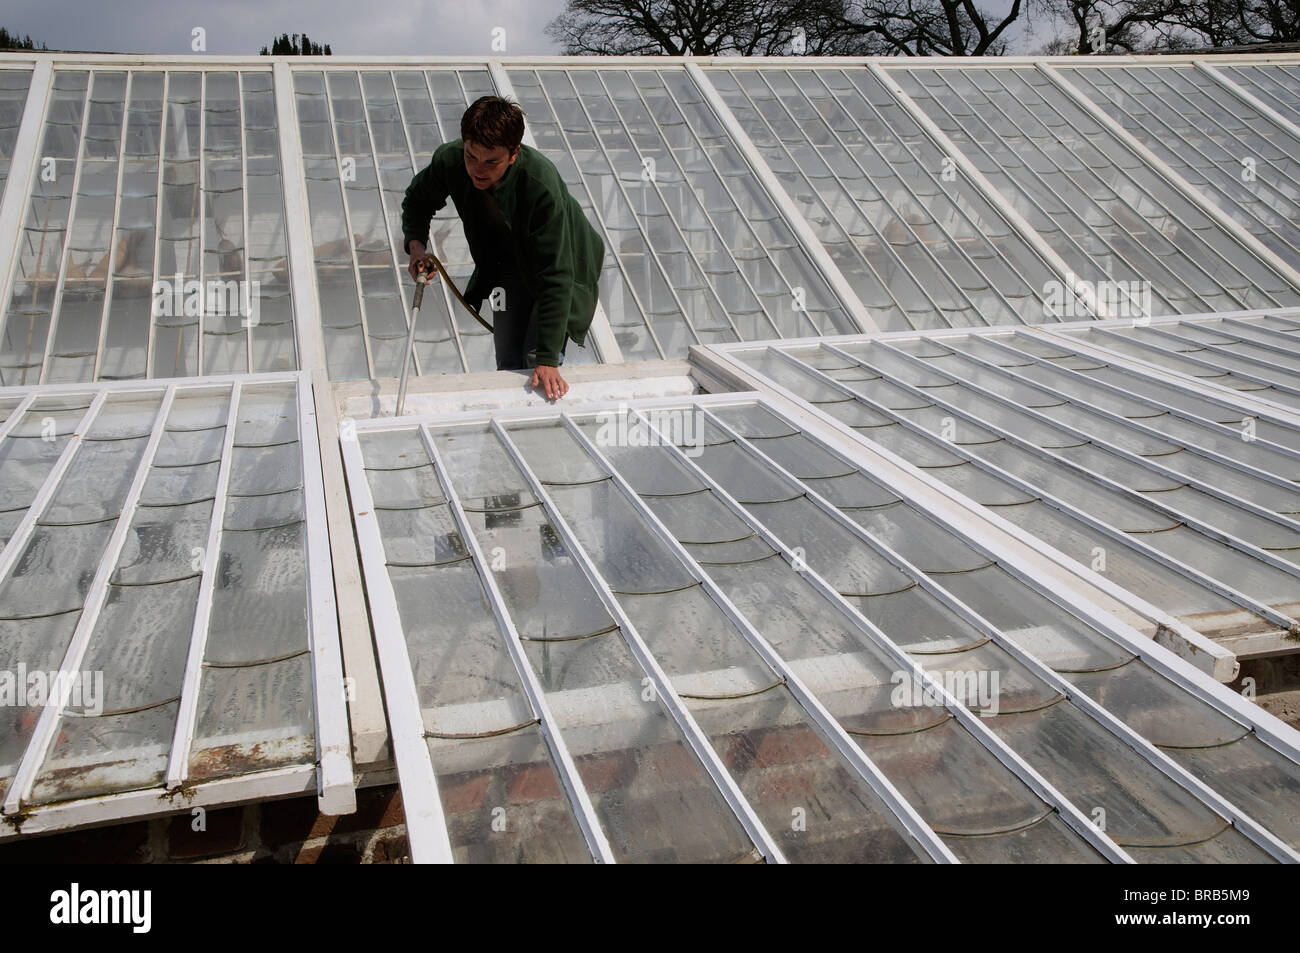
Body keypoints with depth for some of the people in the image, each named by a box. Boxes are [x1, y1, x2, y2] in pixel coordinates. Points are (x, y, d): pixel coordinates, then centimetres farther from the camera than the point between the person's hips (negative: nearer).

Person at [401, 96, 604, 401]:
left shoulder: (542, 185, -40)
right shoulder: (449, 161, -25)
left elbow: (555, 278, -39)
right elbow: (418, 199, 0)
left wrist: (547, 360, -41)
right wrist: (416, 245, -21)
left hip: (564, 261, -4)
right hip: (510, 265, 4)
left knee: (537, 361, -14)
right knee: (508, 366, 2)